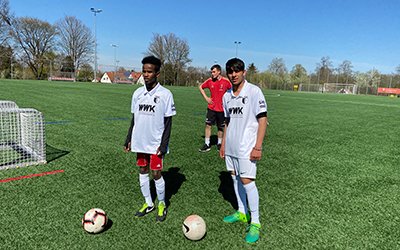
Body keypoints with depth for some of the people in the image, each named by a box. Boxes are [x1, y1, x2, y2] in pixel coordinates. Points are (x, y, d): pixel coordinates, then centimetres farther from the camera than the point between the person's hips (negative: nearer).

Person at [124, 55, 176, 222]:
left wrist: (163, 144, -13)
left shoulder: (165, 94, -10)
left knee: (156, 174, 1)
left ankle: (161, 205, 23)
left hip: (155, 143, -5)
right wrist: (129, 139, 9)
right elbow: (134, 119, 12)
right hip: (139, 142, 5)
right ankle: (148, 203, 30)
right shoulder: (137, 93, 4)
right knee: (142, 172, 13)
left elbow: (168, 122, -8)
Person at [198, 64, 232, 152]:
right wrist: (206, 97, 3)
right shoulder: (209, 81, -2)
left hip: (222, 109, -1)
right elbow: (200, 87, 12)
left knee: (221, 127, 9)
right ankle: (207, 144, 8)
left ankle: (219, 143, 27)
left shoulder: (226, 81, -9)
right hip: (211, 108, 2)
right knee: (208, 125, -1)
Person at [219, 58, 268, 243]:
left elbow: (262, 120, -12)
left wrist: (257, 147, -16)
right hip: (231, 146, 7)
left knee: (247, 181, -7)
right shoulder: (227, 95, 9)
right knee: (235, 177, 14)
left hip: (247, 147, -7)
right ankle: (242, 212, 30)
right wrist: (223, 143, 15)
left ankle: (255, 222, 9)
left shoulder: (254, 91, -10)